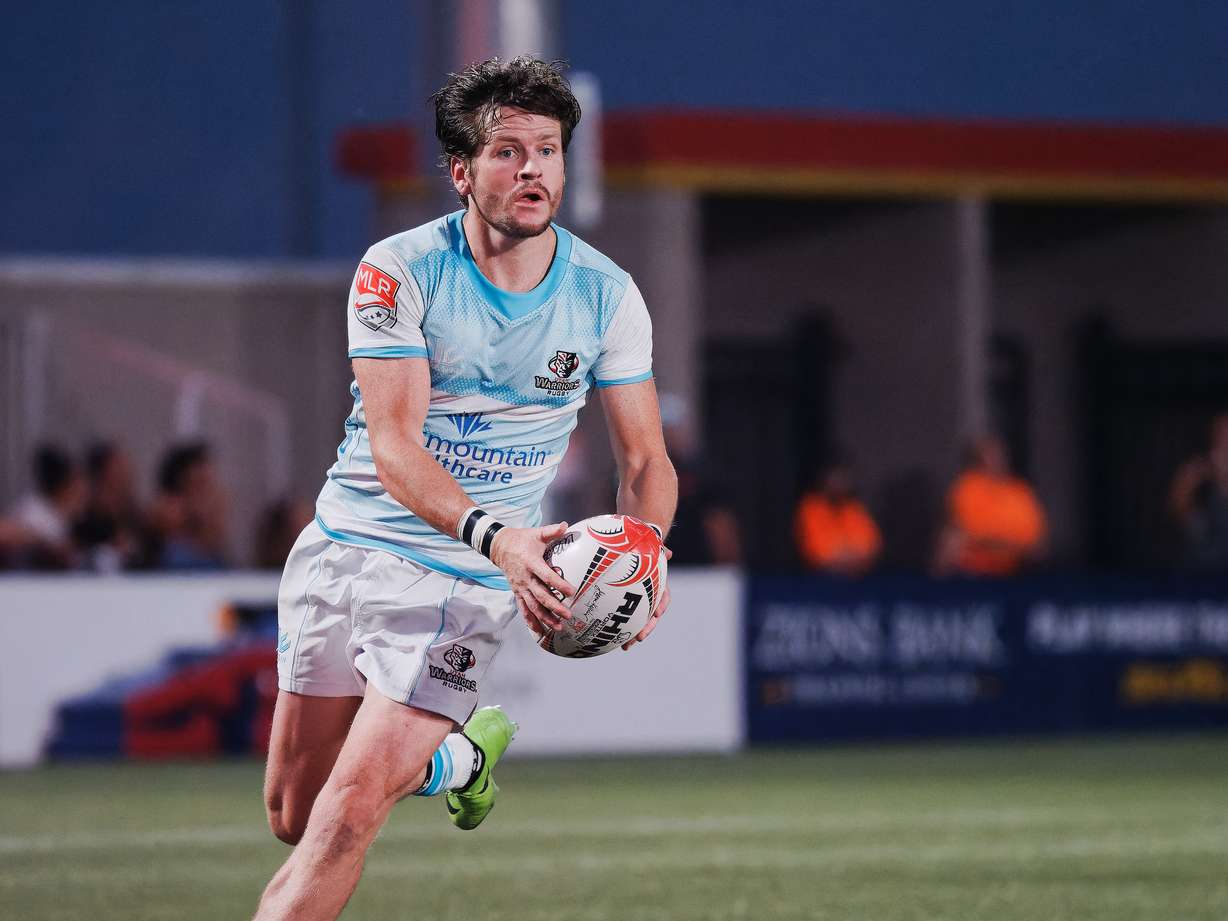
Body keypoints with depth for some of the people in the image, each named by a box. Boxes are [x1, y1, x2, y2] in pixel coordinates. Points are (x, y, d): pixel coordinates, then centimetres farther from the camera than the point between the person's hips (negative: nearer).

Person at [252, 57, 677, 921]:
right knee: (294, 816, 10)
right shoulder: (399, 270, -11)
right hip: (344, 547, 1)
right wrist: (493, 533, -37)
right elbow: (393, 447, -19)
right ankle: (462, 756, 38)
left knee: (350, 813, -16)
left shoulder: (607, 294, -4)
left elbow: (646, 460, 4)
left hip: (464, 579, -1)